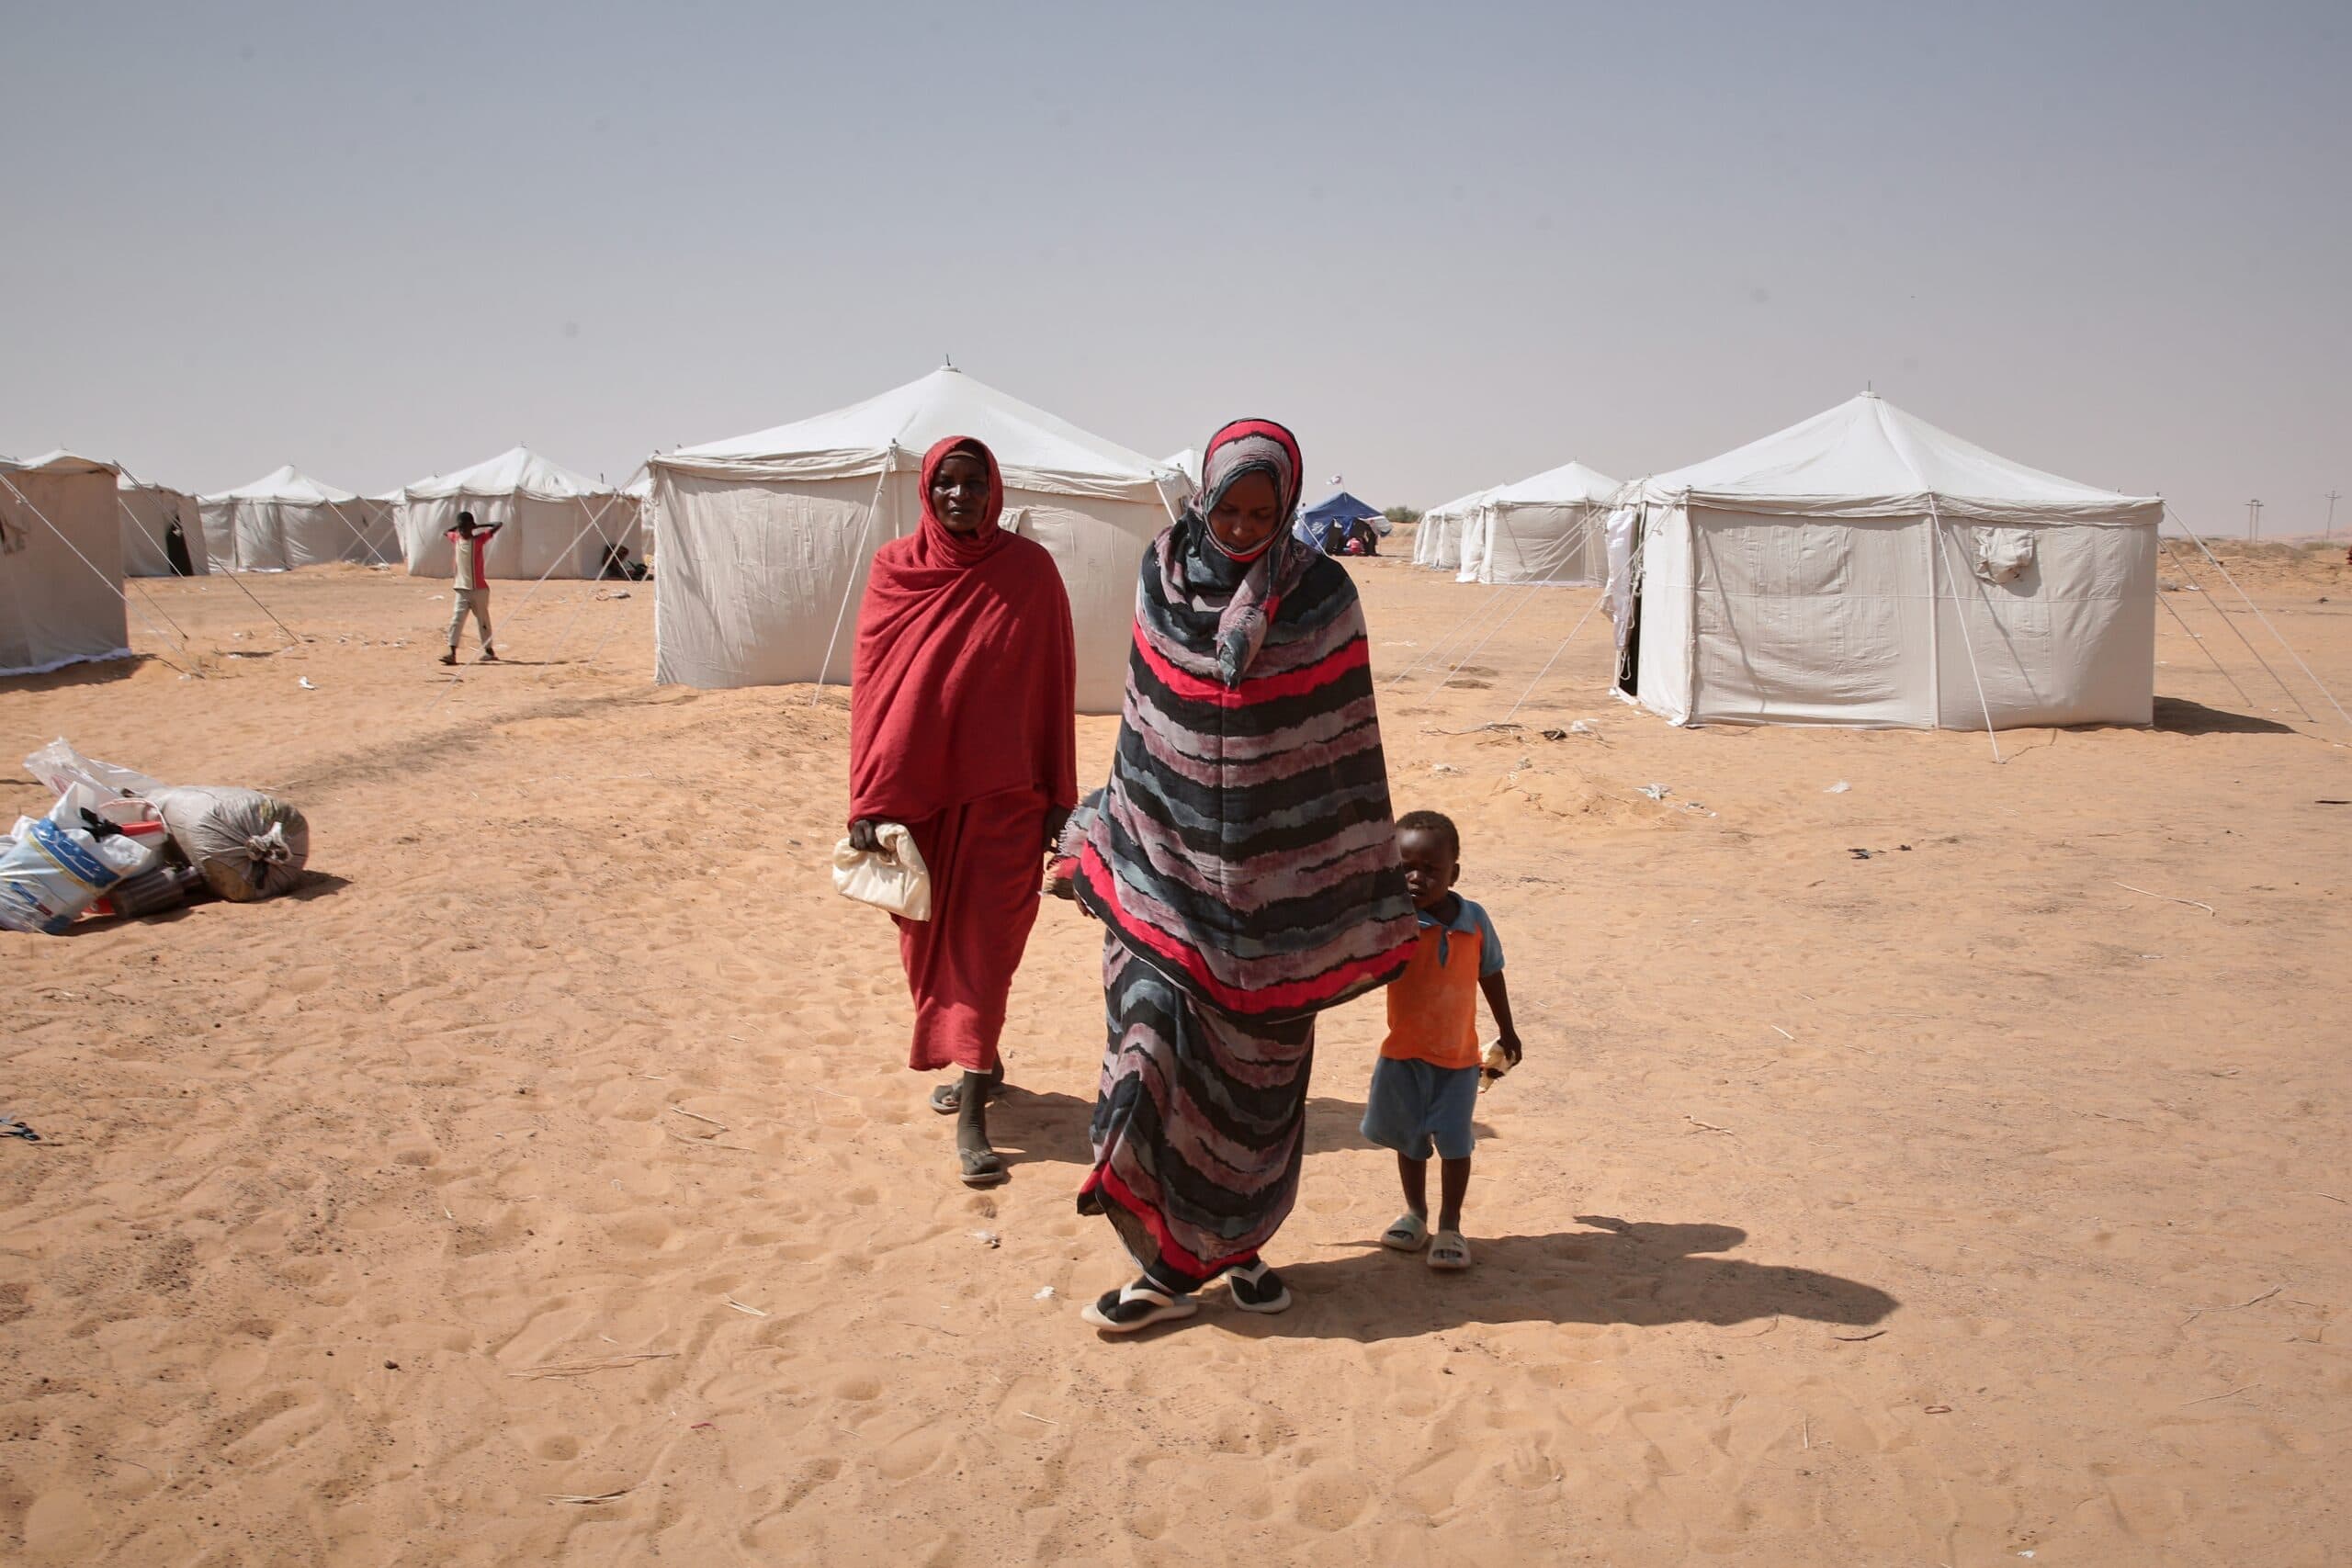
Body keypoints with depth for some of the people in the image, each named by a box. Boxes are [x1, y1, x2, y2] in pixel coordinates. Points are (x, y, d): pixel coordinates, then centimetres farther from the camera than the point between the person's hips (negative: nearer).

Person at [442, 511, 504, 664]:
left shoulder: (479, 539, -5)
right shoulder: (456, 538, 7)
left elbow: (499, 525, -10)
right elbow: (445, 533, 29)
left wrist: (479, 526, 0)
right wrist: (458, 527, 14)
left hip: (479, 589, -3)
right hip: (461, 589, 3)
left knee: (483, 621, 8)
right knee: (456, 620, -7)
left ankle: (489, 650, 22)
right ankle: (452, 653, -12)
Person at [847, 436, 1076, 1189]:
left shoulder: (1029, 569, -4)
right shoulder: (895, 569, 0)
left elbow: (1055, 687, -1)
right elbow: (870, 685, 1)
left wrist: (1059, 795, -1)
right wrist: (867, 801, -3)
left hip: (1001, 793, -3)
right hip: (915, 793, 3)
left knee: (981, 945, -4)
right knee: (928, 939, 14)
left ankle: (971, 1114, 0)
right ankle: (979, 1063, 35)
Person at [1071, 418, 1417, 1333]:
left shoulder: (1320, 595, -7)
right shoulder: (1163, 578, 0)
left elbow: (1346, 748, -4)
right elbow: (1142, 724, 10)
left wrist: (1369, 893, -2)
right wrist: (1111, 847, 15)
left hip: (1274, 878, -1)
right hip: (1169, 864, 1)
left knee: (1257, 1074, 9)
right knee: (1156, 1051, -5)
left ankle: (1240, 1244, 29)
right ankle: (1170, 1266, 9)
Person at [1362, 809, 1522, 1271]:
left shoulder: (1474, 920, -8)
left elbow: (1491, 974, 7)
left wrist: (1507, 1030, 15)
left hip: (1458, 1057, 0)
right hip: (1404, 1055, 0)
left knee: (1454, 1142, 1)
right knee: (1409, 1139, 15)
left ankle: (1449, 1226, 15)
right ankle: (1415, 1213, 33)